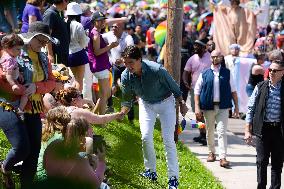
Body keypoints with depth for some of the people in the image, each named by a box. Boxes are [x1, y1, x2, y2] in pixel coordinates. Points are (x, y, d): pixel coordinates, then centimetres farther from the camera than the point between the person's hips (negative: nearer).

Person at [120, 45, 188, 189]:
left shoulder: (156, 70, -34)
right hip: (146, 104, 4)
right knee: (146, 137, -6)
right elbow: (127, 100, -6)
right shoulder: (126, 76, -22)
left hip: (165, 102, -3)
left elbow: (174, 87, -17)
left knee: (168, 139, -5)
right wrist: (121, 114, -25)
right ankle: (151, 171, 12)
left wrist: (182, 104, -4)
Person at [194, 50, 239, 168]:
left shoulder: (227, 73, 7)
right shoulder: (204, 74, 5)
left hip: (223, 107, -1)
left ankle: (223, 158, -13)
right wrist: (197, 106, -3)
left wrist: (236, 106, 7)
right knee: (209, 132, 11)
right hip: (208, 107, 1)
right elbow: (197, 90, 6)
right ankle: (211, 153, 29)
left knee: (222, 132, -9)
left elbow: (233, 90, 11)